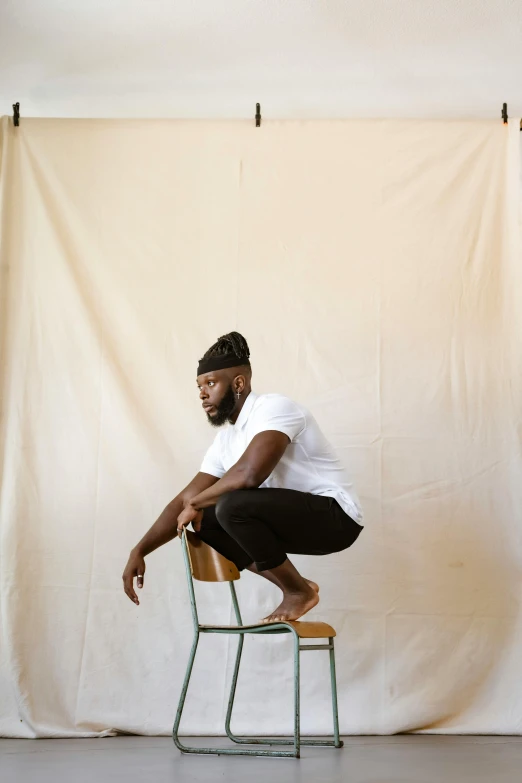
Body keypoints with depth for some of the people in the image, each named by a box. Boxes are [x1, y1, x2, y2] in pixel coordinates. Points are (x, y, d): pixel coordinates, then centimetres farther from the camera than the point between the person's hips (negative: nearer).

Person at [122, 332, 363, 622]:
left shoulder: (274, 408, -17)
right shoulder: (225, 439, 9)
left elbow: (250, 473, -33)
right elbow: (185, 501, 11)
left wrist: (196, 504, -16)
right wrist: (140, 550, 1)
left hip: (335, 516, -9)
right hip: (293, 517, 9)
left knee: (233, 505, -29)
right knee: (204, 522, 6)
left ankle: (299, 591, -8)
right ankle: (296, 587, 7)